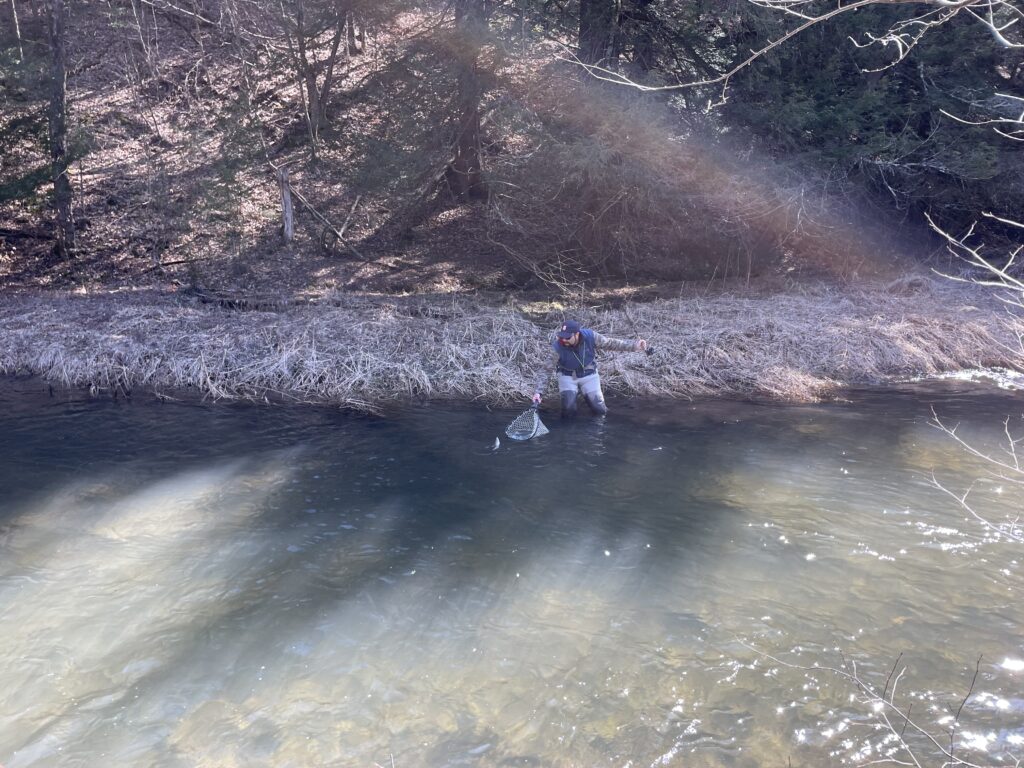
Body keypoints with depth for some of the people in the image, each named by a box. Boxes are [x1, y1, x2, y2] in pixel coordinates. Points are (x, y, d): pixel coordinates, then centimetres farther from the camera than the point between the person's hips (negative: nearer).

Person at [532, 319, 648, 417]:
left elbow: (612, 343, -10)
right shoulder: (557, 346, -28)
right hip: (567, 377, -2)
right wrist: (538, 392, -31)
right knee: (568, 412, -18)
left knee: (600, 410, -3)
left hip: (589, 374, 2)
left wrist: (634, 346, -14)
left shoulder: (590, 336, -23)